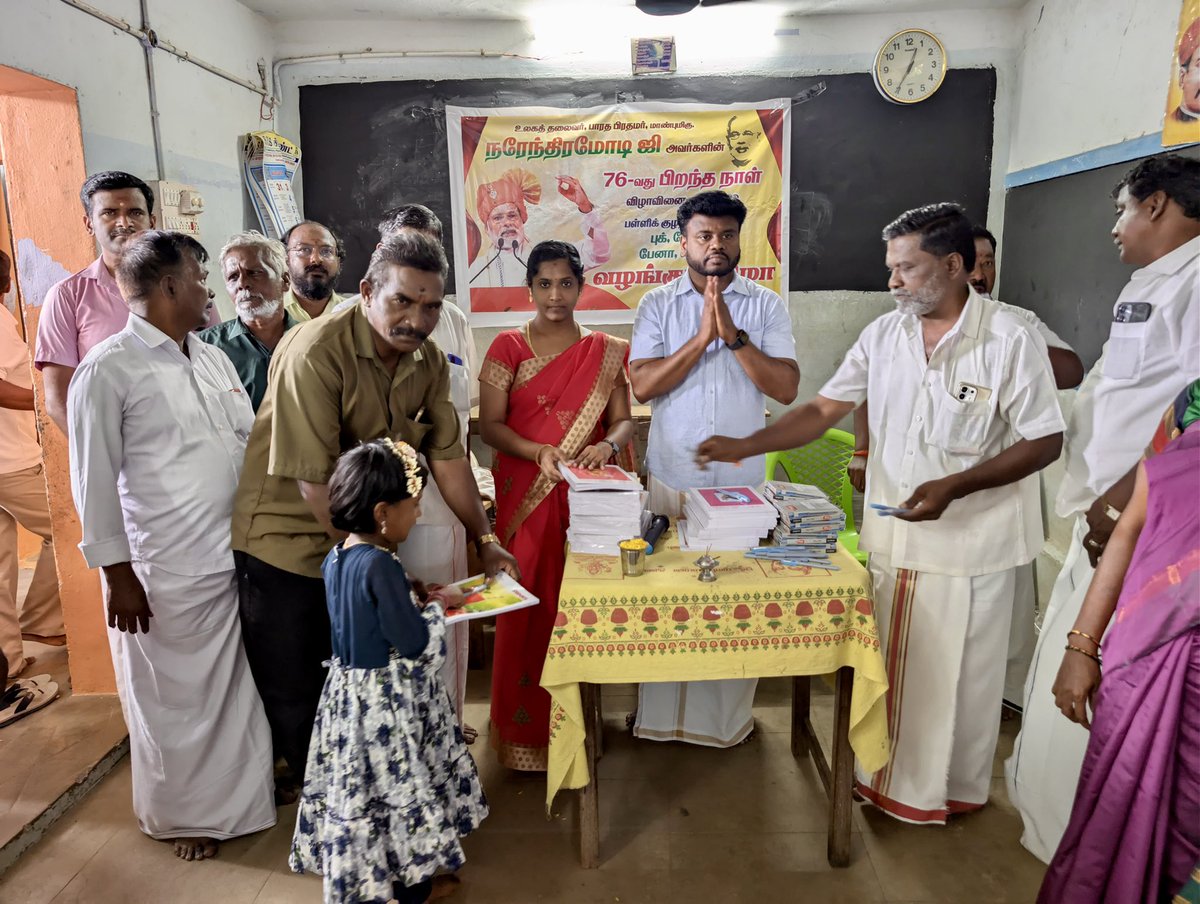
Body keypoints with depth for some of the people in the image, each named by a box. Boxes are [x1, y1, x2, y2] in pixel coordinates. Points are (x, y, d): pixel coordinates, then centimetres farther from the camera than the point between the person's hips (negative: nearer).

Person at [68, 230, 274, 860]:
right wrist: (118, 574, -9)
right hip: (166, 575, -6)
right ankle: (181, 814, 34)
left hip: (237, 559, 6)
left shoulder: (215, 359, 12)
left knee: (239, 686, 16)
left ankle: (242, 796, 38)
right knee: (176, 699, 11)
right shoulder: (109, 370, -9)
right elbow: (95, 482, -9)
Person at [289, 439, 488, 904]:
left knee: (358, 785, 21)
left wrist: (412, 598, 9)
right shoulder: (381, 565, -27)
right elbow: (414, 643, -23)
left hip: (350, 688, 9)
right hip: (389, 701, -9)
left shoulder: (335, 557, 0)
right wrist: (436, 607, -6)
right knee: (398, 783, 9)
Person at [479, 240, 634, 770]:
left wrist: (609, 444, -18)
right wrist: (538, 452, -19)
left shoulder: (605, 352, 8)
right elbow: (489, 424, -2)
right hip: (526, 498, -1)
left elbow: (624, 419, 5)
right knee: (528, 607, 0)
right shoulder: (508, 348, 3)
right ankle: (525, 732, 17)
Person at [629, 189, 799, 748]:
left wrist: (734, 336, -17)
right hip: (671, 477, 0)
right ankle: (661, 714, 26)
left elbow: (786, 388, -7)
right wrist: (701, 337, -16)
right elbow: (643, 385, -8)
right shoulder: (658, 304, 3)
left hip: (742, 480, 0)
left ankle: (730, 717, 27)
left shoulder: (766, 305, 3)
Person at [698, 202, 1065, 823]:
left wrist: (953, 486, -22)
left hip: (971, 542, -4)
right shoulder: (884, 335, 1)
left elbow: (1044, 441, -10)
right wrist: (744, 447, -7)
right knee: (887, 664, 16)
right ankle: (889, 776, 37)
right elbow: (824, 409, 2)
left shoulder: (1011, 341, -12)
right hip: (890, 535, 4)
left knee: (955, 674, 11)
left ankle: (953, 787, 34)